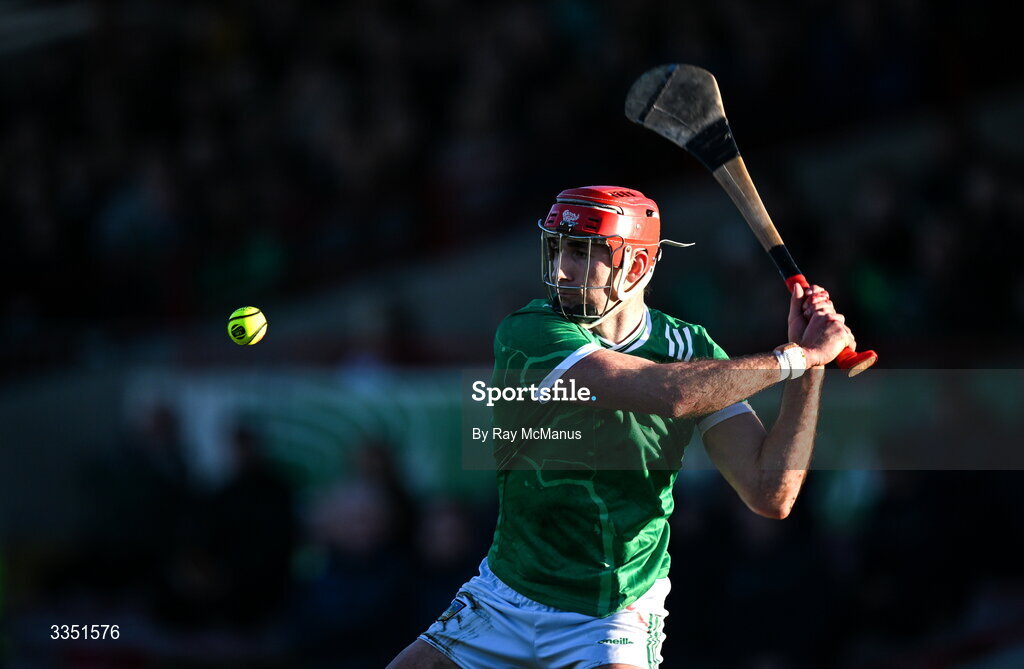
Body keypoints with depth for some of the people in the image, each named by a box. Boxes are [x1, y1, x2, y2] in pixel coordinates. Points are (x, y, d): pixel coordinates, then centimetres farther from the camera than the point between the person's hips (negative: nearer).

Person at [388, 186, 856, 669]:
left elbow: (771, 496, -14)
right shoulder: (526, 334, -16)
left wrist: (811, 363, -19)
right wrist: (799, 355, -22)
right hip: (502, 605, 0)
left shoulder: (693, 351, -5)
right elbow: (671, 393, -30)